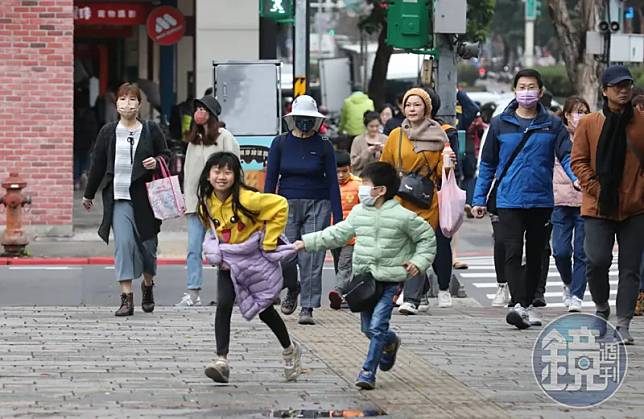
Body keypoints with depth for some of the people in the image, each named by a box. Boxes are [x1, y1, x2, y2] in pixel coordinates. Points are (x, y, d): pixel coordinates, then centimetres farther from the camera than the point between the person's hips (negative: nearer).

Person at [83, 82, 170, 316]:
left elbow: (166, 156, 12)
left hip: (144, 196, 1)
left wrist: (156, 162, -12)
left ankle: (148, 285, 36)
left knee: (147, 244, 7)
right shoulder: (108, 132, 7)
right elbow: (98, 163, 13)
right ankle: (126, 298, -14)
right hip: (117, 196, 0)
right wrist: (89, 194, 19)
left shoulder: (151, 130, 5)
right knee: (123, 243, -13)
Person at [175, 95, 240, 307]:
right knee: (193, 249, -1)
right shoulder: (194, 140, 16)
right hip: (195, 201, 6)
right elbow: (188, 171, 17)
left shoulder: (224, 137, -3)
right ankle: (192, 293, -3)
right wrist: (185, 200, 10)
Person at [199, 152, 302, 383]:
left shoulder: (246, 199, -26)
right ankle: (221, 360, -17)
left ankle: (290, 350, 33)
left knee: (264, 309, 7)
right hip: (228, 261, 4)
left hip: (255, 258, -4)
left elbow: (280, 206, -22)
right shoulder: (206, 203, -6)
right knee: (223, 305, -14)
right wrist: (216, 252, 2)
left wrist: (269, 242, -18)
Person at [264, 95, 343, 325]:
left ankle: (307, 308, -2)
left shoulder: (323, 147, 2)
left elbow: (333, 182, 3)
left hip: (317, 205, -1)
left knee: (311, 257, -7)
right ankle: (292, 289, 25)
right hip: (287, 204, 1)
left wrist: (338, 218, -2)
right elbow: (271, 179, 5)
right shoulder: (280, 144, 4)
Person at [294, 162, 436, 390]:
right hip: (364, 277, 5)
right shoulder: (359, 213, 6)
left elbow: (427, 238, 2)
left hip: (389, 280, -5)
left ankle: (368, 371, -8)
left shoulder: (402, 216, -9)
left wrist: (419, 262, -9)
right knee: (367, 327, 10)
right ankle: (390, 342, 41)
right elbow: (337, 234, 15)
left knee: (377, 326, -14)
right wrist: (307, 243, 11)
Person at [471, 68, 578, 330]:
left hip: (541, 201, 2)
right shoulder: (500, 124, 5)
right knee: (513, 253, -14)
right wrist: (479, 199, 7)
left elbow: (567, 156, -1)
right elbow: (487, 164, 10)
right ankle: (519, 305, -23)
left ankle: (529, 303, 22)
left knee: (535, 256, 11)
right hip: (509, 201, -1)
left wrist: (577, 179, -22)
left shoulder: (553, 125, 5)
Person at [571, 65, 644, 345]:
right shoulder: (589, 124, 3)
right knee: (597, 260, -9)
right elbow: (579, 161, 2)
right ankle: (601, 307, 19)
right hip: (599, 207, -1)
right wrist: (596, 189, -9)